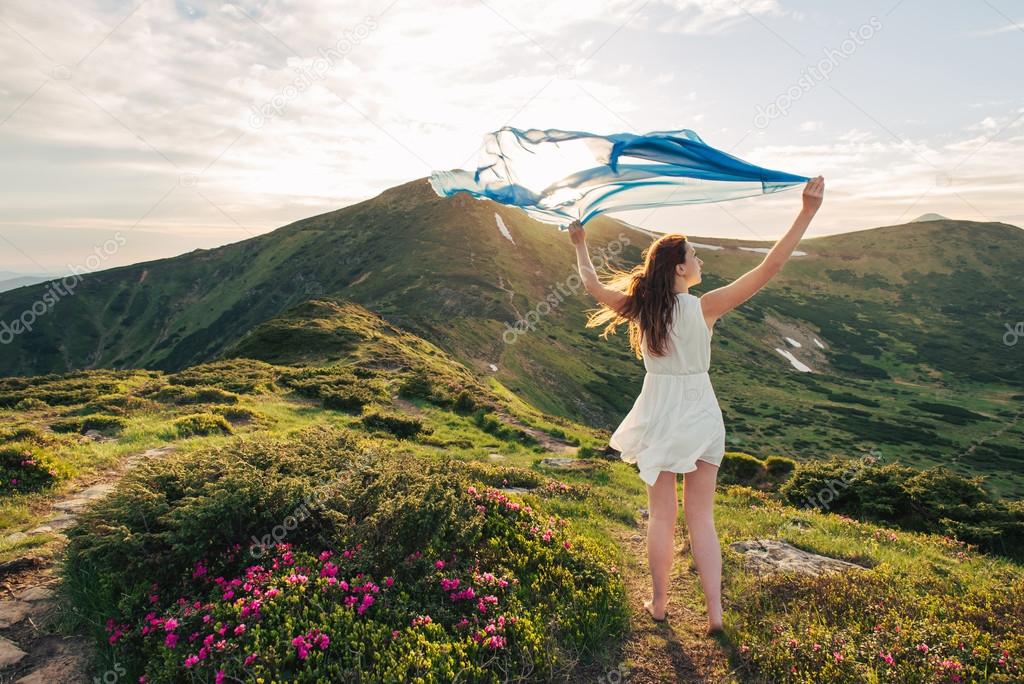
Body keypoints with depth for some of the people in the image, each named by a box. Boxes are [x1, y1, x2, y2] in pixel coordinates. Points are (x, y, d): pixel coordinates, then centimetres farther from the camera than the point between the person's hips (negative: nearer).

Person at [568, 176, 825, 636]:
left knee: (662, 516, 14)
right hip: (700, 414, -1)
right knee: (701, 517, 12)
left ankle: (659, 605, 27)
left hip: (659, 417, 2)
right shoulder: (705, 307, -15)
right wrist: (807, 212, -15)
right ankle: (714, 613, 17)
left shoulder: (639, 307, -7)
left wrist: (580, 244, 24)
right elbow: (770, 267, -17)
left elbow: (592, 285, 10)